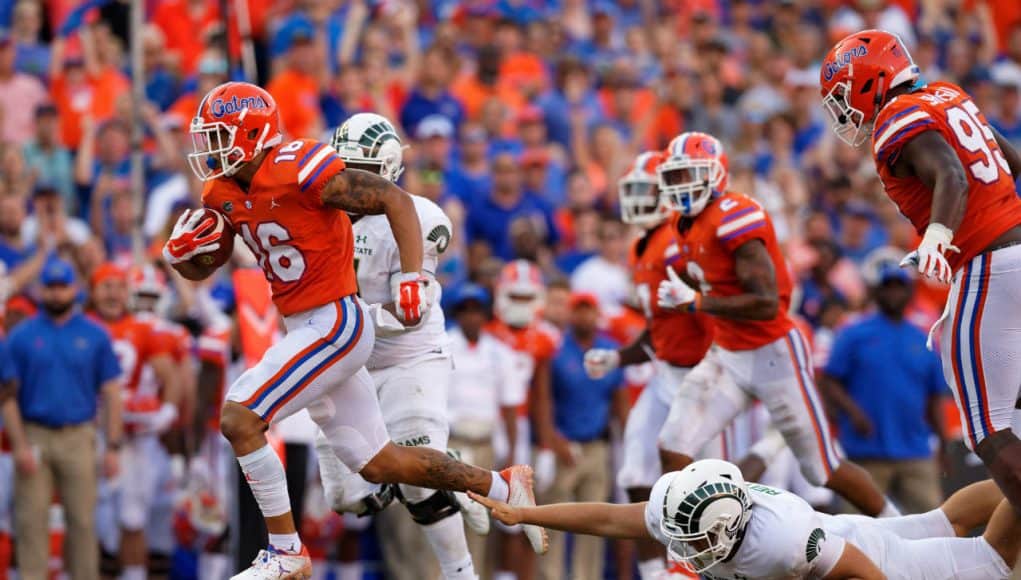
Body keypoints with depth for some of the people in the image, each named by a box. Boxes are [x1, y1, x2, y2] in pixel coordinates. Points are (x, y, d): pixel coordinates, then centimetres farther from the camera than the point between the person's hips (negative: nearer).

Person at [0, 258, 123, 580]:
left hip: (78, 436, 0)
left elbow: (111, 393, 5)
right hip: (34, 436, 0)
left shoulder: (95, 336, 5)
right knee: (32, 519, -1)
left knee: (82, 519, 1)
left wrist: (113, 447, -1)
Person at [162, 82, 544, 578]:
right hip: (305, 329, 9)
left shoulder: (299, 171, -19)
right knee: (378, 464, 14)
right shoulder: (224, 193, 7)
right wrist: (183, 250, -7)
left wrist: (411, 278, -23)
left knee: (239, 419, -18)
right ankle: (504, 487, 29)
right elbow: (200, 270, 16)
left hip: (334, 325, -9)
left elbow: (395, 200, -16)